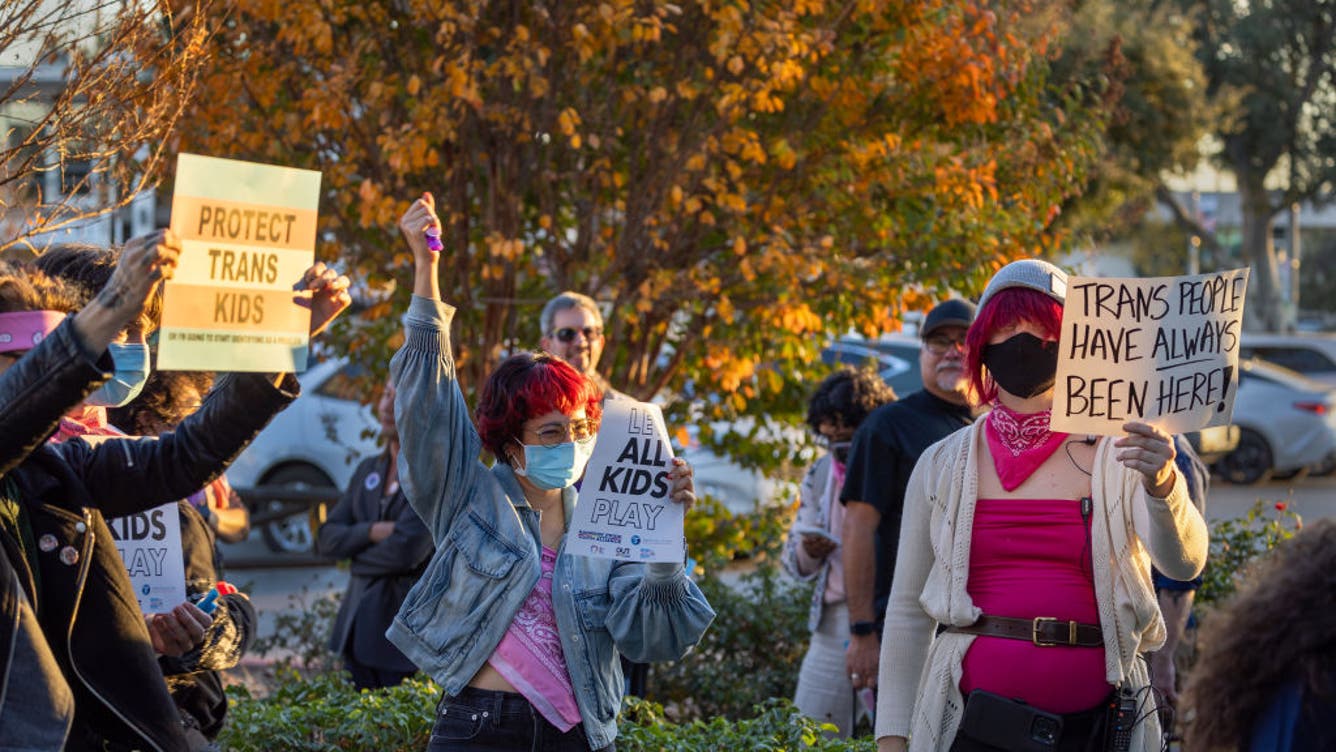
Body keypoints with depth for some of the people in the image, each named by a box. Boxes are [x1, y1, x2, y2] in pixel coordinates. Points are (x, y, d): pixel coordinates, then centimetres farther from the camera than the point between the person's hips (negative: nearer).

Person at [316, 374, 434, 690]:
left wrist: (358, 559, -1)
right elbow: (326, 538, 8)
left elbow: (406, 550, -18)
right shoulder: (368, 471, 14)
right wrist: (372, 533, -11)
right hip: (359, 629, 6)